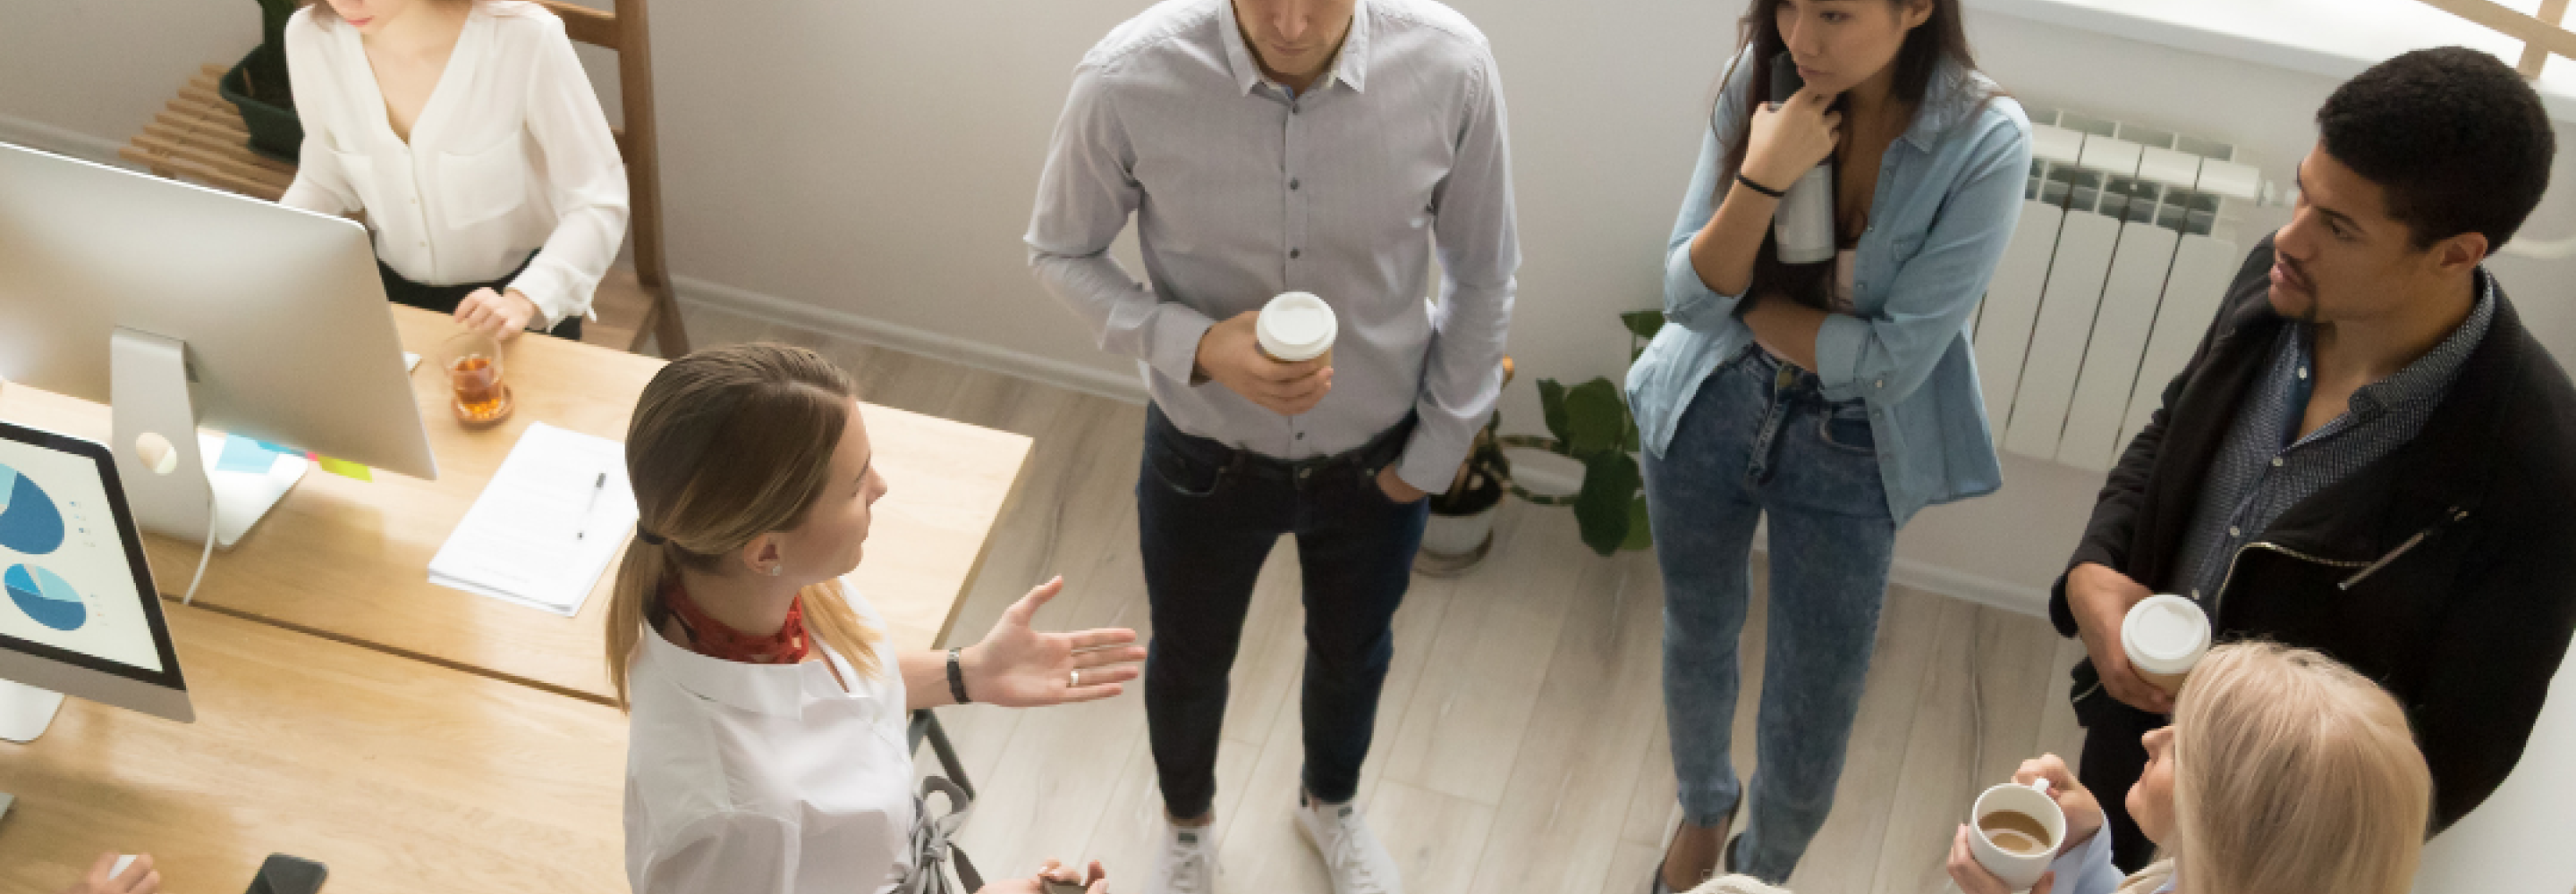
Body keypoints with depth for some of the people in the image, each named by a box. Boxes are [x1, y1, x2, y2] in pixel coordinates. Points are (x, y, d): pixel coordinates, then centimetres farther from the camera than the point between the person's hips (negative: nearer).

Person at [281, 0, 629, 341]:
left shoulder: (527, 38, -25)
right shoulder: (310, 37, -11)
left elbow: (598, 204, -20)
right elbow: (324, 181, 6)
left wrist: (523, 300, -34)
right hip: (395, 288, 4)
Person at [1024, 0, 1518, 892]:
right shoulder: (1127, 80, -30)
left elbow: (1482, 274, -9)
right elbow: (1061, 252, -11)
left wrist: (1436, 448, -1)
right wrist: (1198, 347, -27)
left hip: (1375, 458, 1)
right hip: (1205, 457, -1)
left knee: (1351, 652, 29)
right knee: (1190, 660, 26)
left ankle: (1330, 804, 64)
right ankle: (1187, 820, 61)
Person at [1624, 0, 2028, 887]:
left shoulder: (1986, 141, -25)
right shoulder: (1760, 78, -16)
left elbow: (1892, 362, -24)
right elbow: (1687, 297, -16)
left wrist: (1738, 299, -16)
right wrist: (1763, 177, -32)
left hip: (1850, 453, -2)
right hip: (1708, 413, 3)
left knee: (1807, 737, 9)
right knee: (1697, 639, 25)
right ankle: (1705, 805, 58)